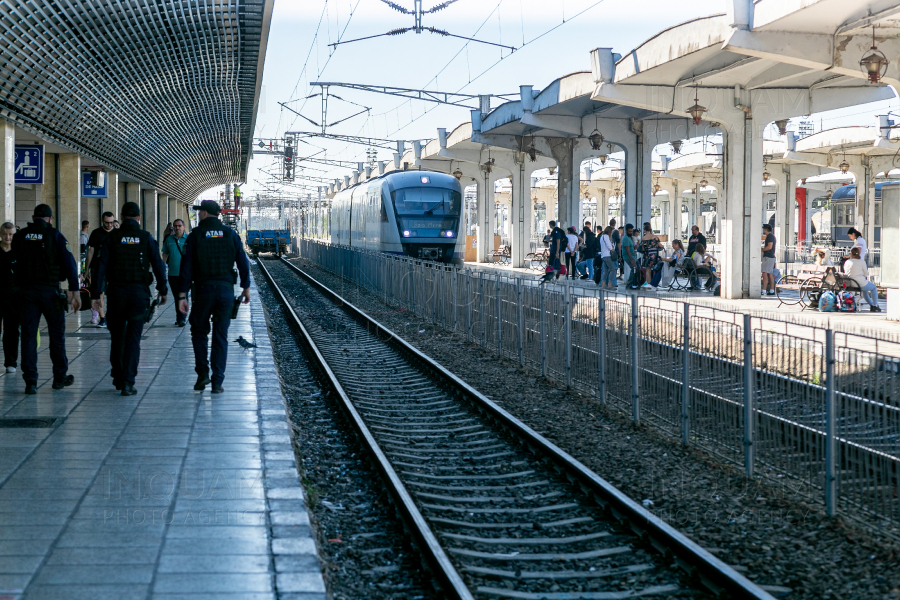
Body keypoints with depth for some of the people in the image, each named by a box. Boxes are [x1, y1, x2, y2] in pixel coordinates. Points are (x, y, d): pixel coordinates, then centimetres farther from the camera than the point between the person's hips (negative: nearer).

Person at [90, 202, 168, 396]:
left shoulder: (112, 237, 0)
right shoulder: (146, 238, -1)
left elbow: (101, 266, -5)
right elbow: (158, 266, 1)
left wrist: (95, 294, -4)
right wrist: (163, 290, 13)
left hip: (116, 292, 1)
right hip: (139, 292, -1)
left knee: (117, 336, 16)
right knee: (133, 338, 0)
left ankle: (118, 377, 28)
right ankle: (127, 382, -6)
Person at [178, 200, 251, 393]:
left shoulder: (195, 235, -2)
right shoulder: (230, 234, 4)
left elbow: (187, 266, -6)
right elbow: (243, 262, 3)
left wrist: (182, 295, -5)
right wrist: (246, 287, 12)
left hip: (203, 290, -2)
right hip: (226, 291, 2)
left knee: (199, 332, 15)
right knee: (220, 337, 6)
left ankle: (202, 373, 3)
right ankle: (217, 381, 3)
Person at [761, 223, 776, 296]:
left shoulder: (770, 236, -12)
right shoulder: (772, 236, 19)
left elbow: (769, 247, -21)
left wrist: (762, 250, -10)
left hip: (768, 257, -11)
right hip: (771, 257, 11)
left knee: (765, 274, -14)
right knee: (770, 274, 9)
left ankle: (764, 290, -19)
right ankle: (772, 291, 9)